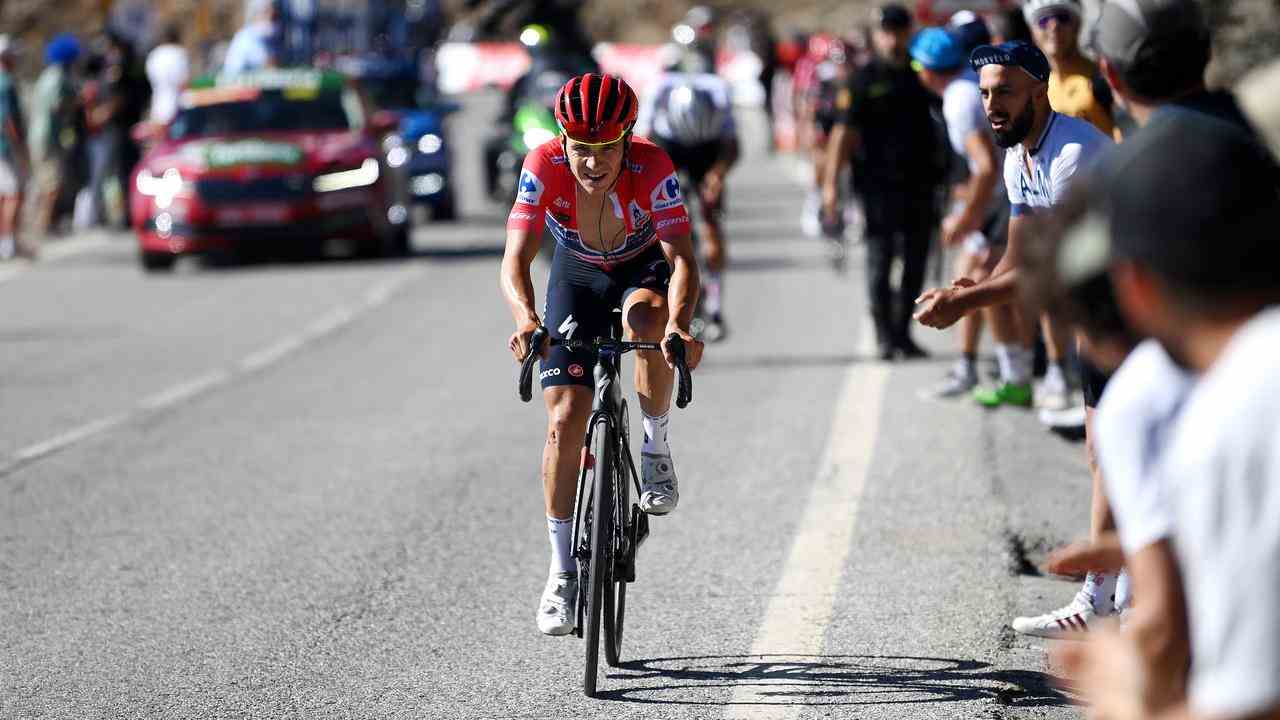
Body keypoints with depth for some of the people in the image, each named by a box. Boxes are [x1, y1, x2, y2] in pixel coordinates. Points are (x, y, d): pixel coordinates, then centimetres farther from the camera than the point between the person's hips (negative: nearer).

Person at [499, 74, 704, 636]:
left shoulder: (652, 167, -33)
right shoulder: (543, 167, -31)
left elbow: (682, 258, -40)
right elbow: (515, 261, -37)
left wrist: (678, 326, -59)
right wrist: (525, 319, -57)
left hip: (645, 267, -1)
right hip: (578, 274, 1)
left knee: (648, 320, -38)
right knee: (566, 417, -10)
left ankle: (656, 446, -12)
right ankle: (562, 571, 3)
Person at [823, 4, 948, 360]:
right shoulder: (864, 81, -1)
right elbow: (844, 132, -6)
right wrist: (831, 183, -13)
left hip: (920, 184, 4)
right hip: (879, 184, -4)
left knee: (915, 264, 7)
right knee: (880, 261, -4)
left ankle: (902, 332, 17)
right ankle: (884, 335, 2)